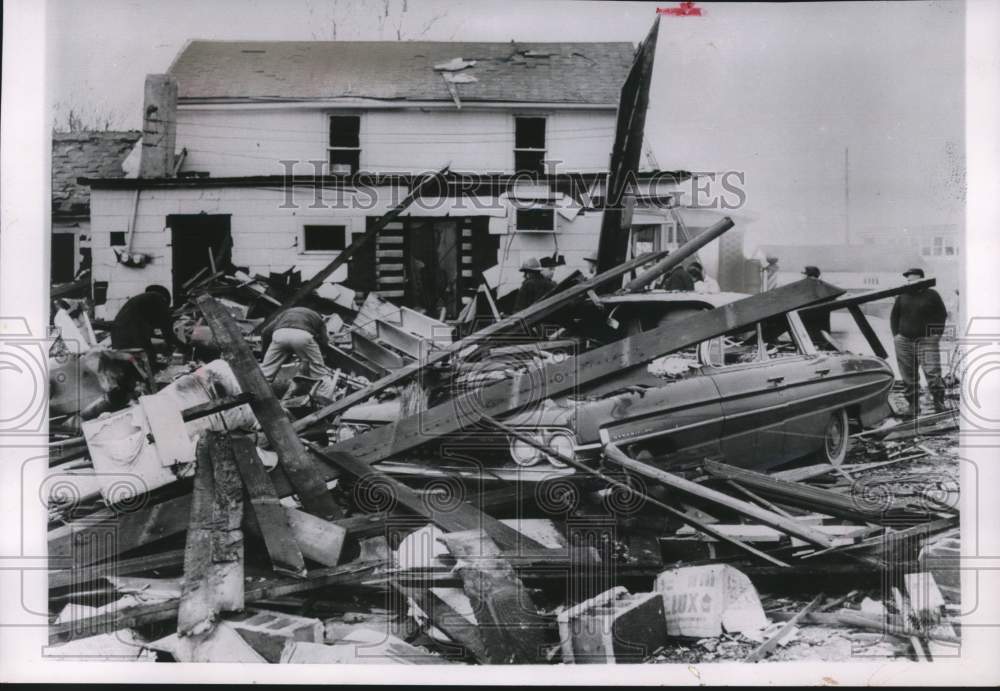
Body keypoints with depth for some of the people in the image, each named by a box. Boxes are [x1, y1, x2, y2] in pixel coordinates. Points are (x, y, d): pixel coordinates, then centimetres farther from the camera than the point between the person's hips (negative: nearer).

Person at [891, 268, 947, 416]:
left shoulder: (931, 295, 2)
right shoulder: (902, 296, 10)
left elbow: (942, 314, 5)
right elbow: (894, 316, 17)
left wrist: (937, 334, -4)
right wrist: (896, 334, 5)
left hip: (927, 340, -3)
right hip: (904, 342, 3)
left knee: (932, 373, -14)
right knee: (908, 377, 5)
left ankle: (939, 404, -6)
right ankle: (912, 406, 14)